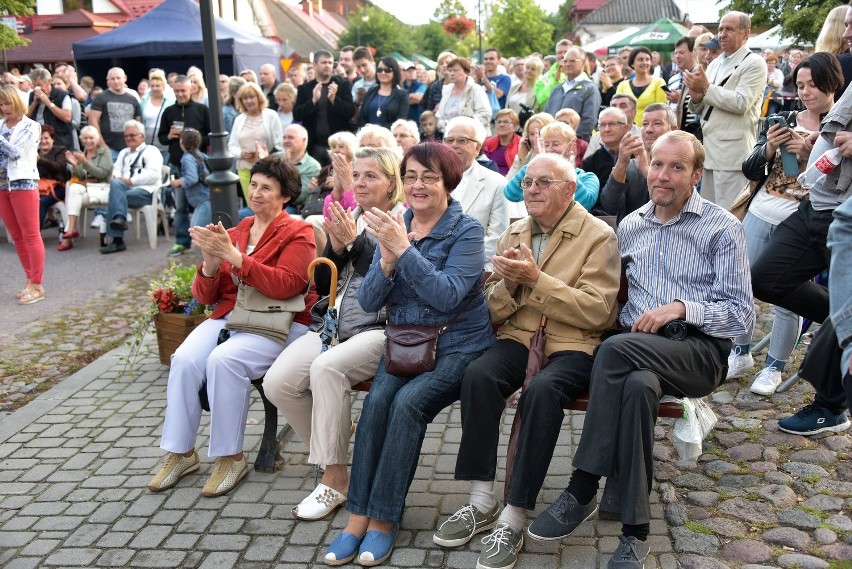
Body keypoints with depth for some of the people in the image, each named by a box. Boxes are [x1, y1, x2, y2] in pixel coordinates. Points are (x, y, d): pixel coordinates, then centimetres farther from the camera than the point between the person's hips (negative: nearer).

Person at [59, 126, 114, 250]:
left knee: (74, 195, -28)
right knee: (74, 188, -29)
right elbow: (80, 177, 10)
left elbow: (102, 173, -10)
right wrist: (74, 165, -8)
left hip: (102, 188, -4)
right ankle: (71, 229, -35)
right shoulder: (82, 153, 17)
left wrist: (85, 162, -18)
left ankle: (70, 230, -24)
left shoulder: (104, 151, 3)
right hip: (85, 187, 4)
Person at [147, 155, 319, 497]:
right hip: (228, 317, 5)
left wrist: (235, 256, -22)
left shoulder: (297, 233, -1)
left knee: (224, 360, -31)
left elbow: (285, 285, -18)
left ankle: (231, 457, -14)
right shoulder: (234, 233, 14)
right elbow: (205, 296, 12)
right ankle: (180, 452, -7)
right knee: (184, 359, -22)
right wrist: (210, 265, -10)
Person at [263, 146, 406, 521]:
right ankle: (331, 457, 5)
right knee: (277, 383, -15)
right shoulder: (348, 218, 18)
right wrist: (336, 247, -2)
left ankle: (335, 480, -19)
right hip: (333, 325, 7)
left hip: (381, 329, -6)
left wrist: (355, 241, -17)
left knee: (326, 368, -33)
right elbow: (322, 284, 16)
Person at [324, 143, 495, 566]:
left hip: (457, 344, -4)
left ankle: (383, 518, -16)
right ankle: (358, 515, -17)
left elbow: (448, 296, -22)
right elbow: (368, 301, 2)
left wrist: (404, 249, -27)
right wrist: (386, 260, -16)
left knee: (407, 402, -28)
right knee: (377, 398, -24)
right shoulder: (394, 226, 7)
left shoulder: (466, 230, -7)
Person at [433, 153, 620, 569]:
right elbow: (492, 311, 14)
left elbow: (597, 313, -12)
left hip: (573, 345, -4)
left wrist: (536, 279, -18)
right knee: (478, 375, -28)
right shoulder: (513, 235, 15)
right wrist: (508, 283, -8)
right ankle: (482, 502, -18)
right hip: (518, 338, 4)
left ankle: (513, 520, -25)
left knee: (541, 391, -35)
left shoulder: (598, 236, 0)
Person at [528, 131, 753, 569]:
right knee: (638, 385, -35)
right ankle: (634, 529, -28)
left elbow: (741, 312, -1)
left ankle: (582, 492, -27)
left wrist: (683, 307, -16)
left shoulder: (723, 229, 4)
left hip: (700, 349, -3)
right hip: (638, 344, 4)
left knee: (616, 349, -34)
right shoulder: (630, 226, 19)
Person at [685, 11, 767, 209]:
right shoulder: (715, 64, 18)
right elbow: (698, 109, 17)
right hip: (709, 148, 8)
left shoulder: (754, 63, -5)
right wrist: (696, 96, -6)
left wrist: (706, 88, -14)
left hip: (733, 152, -8)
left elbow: (741, 103, -18)